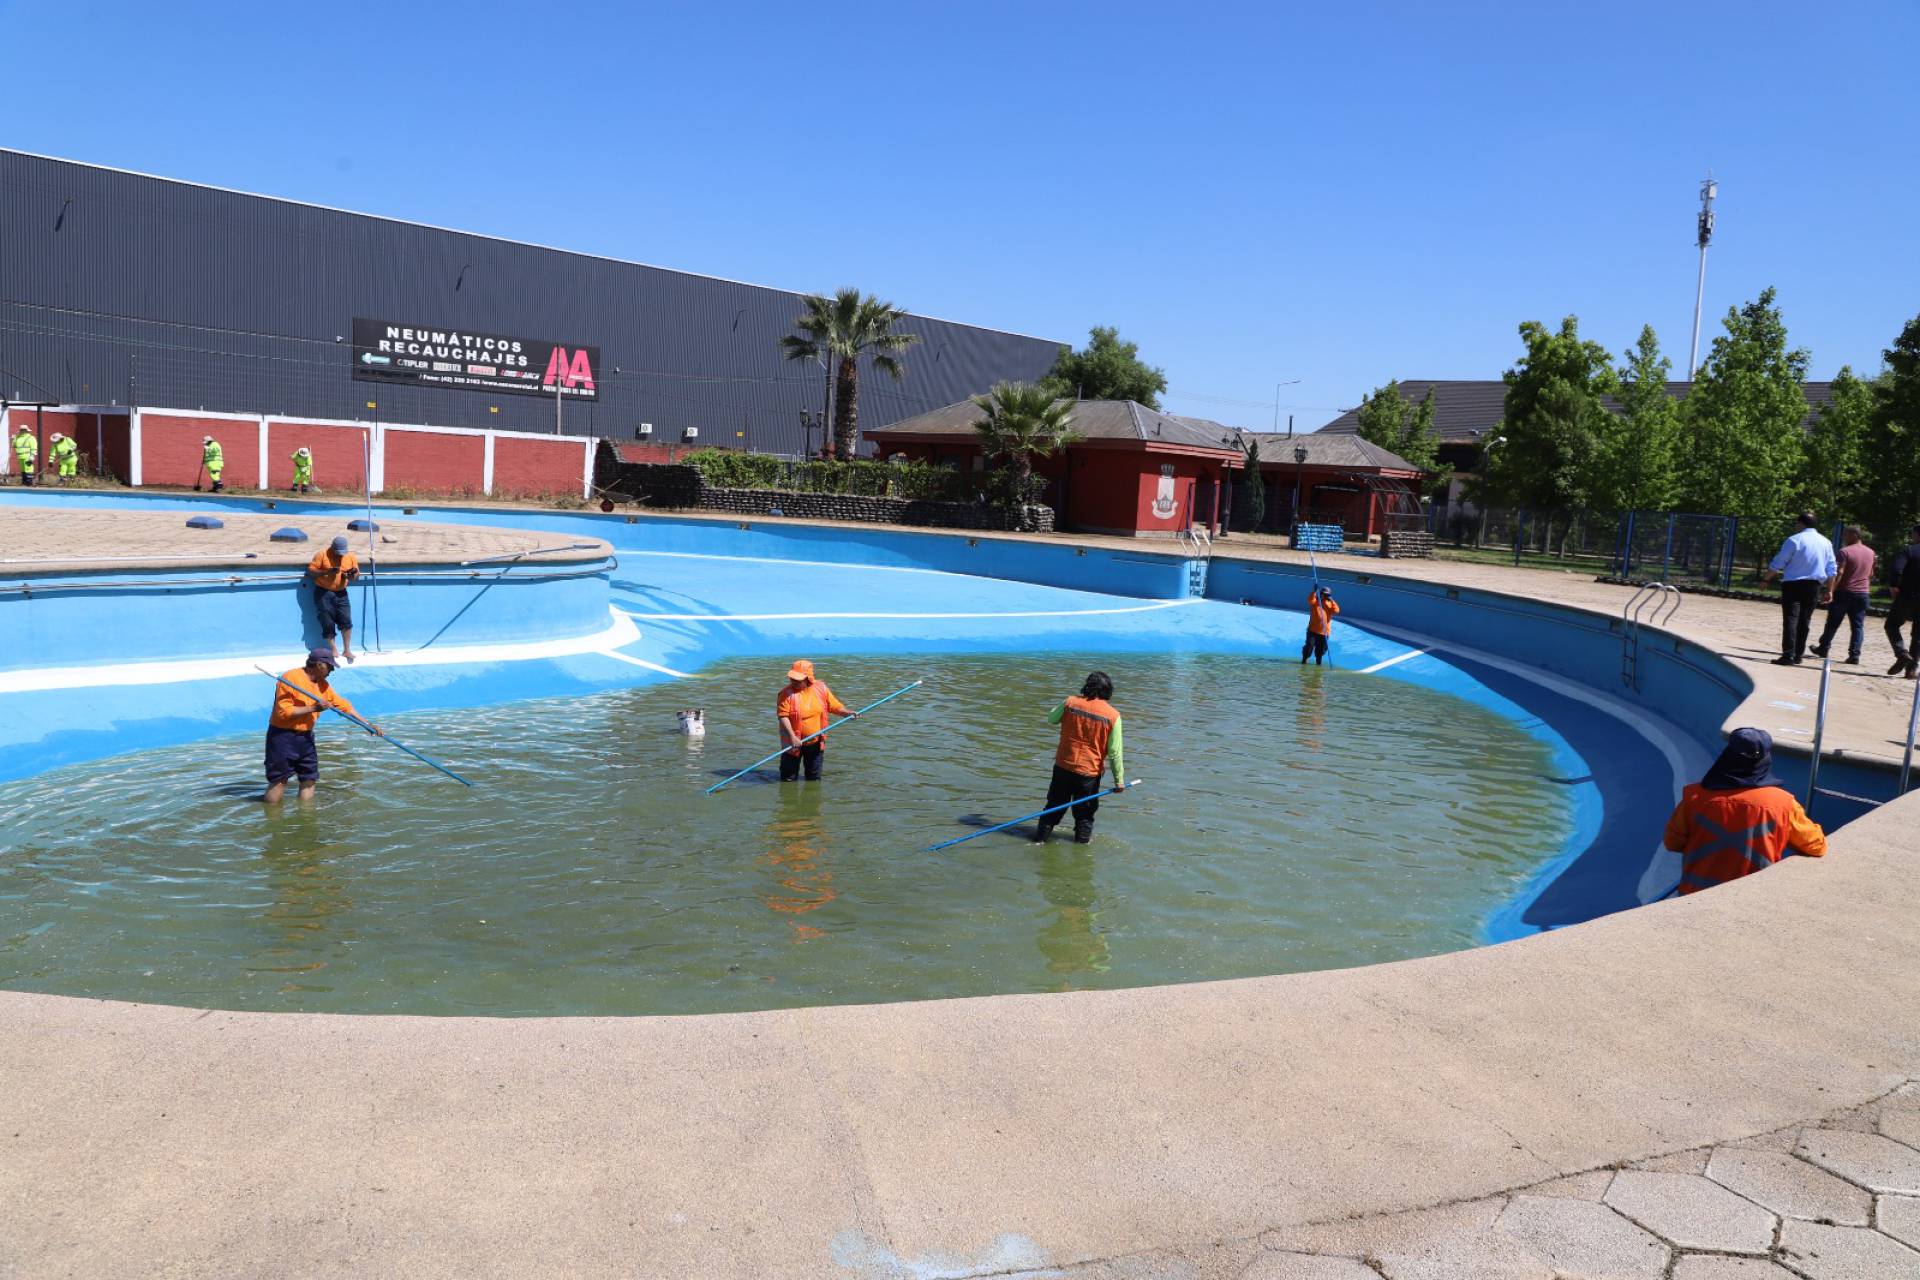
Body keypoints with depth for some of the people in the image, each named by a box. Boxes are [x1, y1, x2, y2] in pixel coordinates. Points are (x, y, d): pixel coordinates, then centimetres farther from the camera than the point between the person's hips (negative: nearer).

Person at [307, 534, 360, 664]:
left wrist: (351, 575, -14)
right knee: (328, 623, -2)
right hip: (323, 592, -2)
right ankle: (333, 650, 10)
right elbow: (311, 571, -8)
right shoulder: (322, 555, -6)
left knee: (346, 620, -8)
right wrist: (326, 572, -22)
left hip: (341, 593, 2)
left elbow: (356, 574, 10)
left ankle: (347, 650, 0)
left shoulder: (351, 557, 4)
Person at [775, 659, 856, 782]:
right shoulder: (787, 693, -13)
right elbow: (783, 716, -19)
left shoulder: (821, 689, -3)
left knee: (814, 779, 15)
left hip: (816, 743, 3)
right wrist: (792, 736, -28)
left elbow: (835, 707, 5)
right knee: (789, 779, 6)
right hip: (794, 743, -3)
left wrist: (847, 713, -12)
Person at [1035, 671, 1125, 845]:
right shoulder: (1112, 716, -12)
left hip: (1063, 767, 2)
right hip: (1089, 772, -2)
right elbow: (1114, 753, -9)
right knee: (1085, 812, 15)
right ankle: (1082, 840, 25)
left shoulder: (1070, 703, -8)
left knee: (1054, 805, 19)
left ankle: (1040, 837, 27)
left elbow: (1051, 719, 12)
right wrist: (1119, 779, -1)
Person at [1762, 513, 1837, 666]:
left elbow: (1777, 563, -7)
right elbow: (1832, 569, 10)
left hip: (1793, 584, -5)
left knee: (1790, 619, -8)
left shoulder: (1795, 540, -8)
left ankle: (1788, 656, -16)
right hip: (1814, 586, 5)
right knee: (1804, 621, 13)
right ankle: (1798, 655, 18)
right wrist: (1829, 590, 15)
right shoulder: (1826, 542, 10)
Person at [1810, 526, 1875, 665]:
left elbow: (1839, 573, -18)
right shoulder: (1870, 553, 11)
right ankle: (1854, 655, -1)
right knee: (1857, 626, 4)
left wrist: (1831, 591, -18)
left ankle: (1823, 648, 18)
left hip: (1844, 592, -5)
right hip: (1862, 594, 5)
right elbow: (1870, 574, 19)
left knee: (1833, 623, 8)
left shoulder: (1845, 551, -11)